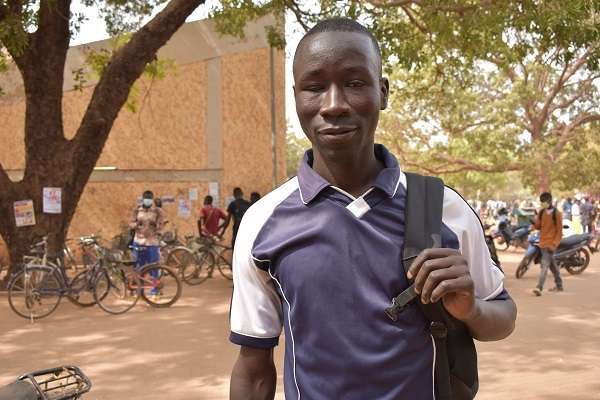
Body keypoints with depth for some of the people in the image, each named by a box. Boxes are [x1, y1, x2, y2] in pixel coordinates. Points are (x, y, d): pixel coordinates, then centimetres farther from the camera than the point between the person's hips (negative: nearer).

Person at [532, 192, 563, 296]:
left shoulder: (556, 214, -9)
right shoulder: (541, 212, 8)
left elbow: (559, 231, -9)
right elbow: (539, 226, 12)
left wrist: (554, 244, -16)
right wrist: (534, 223, -11)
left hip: (550, 243, -7)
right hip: (542, 242, 7)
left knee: (545, 264, -15)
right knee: (552, 264, 16)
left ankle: (539, 288, -22)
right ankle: (559, 285, 28)